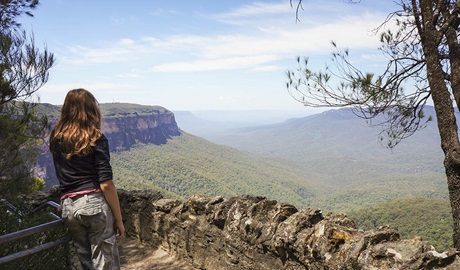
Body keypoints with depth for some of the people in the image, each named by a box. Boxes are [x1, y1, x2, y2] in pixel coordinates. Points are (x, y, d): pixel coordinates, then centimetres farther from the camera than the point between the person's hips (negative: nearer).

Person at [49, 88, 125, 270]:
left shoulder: (56, 138, 9)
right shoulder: (96, 138, -6)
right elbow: (106, 184, -11)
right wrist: (119, 219, -4)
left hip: (68, 208, 5)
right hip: (94, 204, -5)